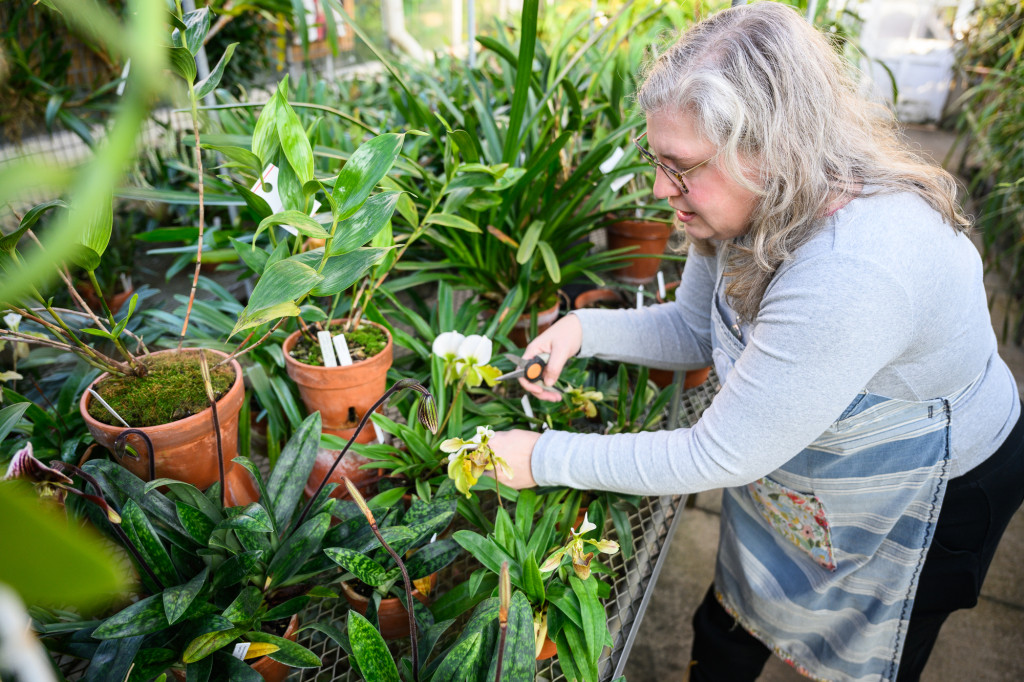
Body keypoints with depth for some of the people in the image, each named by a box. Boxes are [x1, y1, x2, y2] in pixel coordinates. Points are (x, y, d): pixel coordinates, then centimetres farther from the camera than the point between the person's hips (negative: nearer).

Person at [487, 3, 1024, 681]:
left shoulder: (855, 272, -43)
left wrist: (545, 459, -28)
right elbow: (696, 328, -2)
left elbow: (720, 457, -36)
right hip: (786, 456, 7)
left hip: (932, 492, -6)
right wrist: (584, 330, -19)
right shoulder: (754, 200, -16)